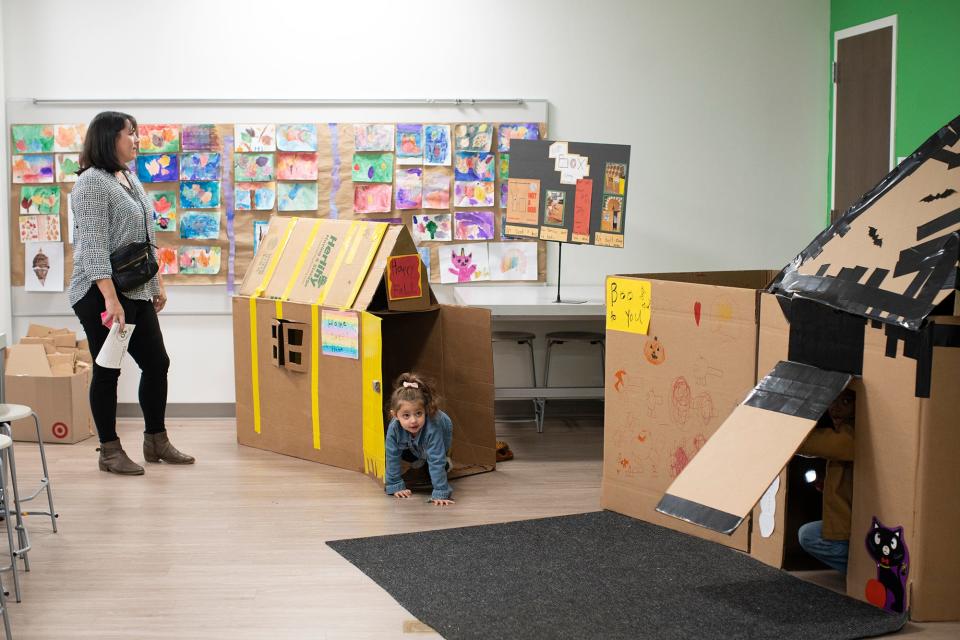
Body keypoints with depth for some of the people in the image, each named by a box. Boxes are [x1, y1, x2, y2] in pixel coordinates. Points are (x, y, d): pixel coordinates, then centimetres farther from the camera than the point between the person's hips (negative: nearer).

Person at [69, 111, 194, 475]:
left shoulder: (130, 178, 14)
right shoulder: (92, 183, -13)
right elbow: (93, 247, -21)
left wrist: (157, 283, 19)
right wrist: (111, 299, -26)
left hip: (137, 294, 9)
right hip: (102, 295, -9)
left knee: (156, 363, 11)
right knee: (107, 370, 1)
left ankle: (156, 442, 23)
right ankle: (109, 451, 12)